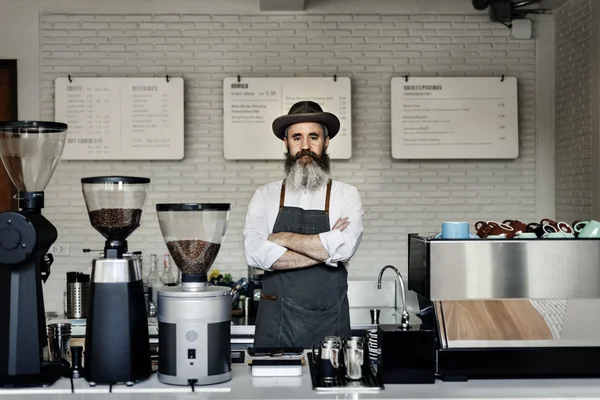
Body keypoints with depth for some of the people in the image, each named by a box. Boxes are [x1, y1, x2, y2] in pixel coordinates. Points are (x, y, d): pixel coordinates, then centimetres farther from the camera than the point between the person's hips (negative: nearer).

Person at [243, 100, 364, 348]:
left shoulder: (346, 196, 2)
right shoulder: (265, 196, 5)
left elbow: (345, 247, -16)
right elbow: (255, 253, -11)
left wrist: (281, 238, -10)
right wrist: (325, 249, -11)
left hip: (329, 323, 0)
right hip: (276, 322, 1)